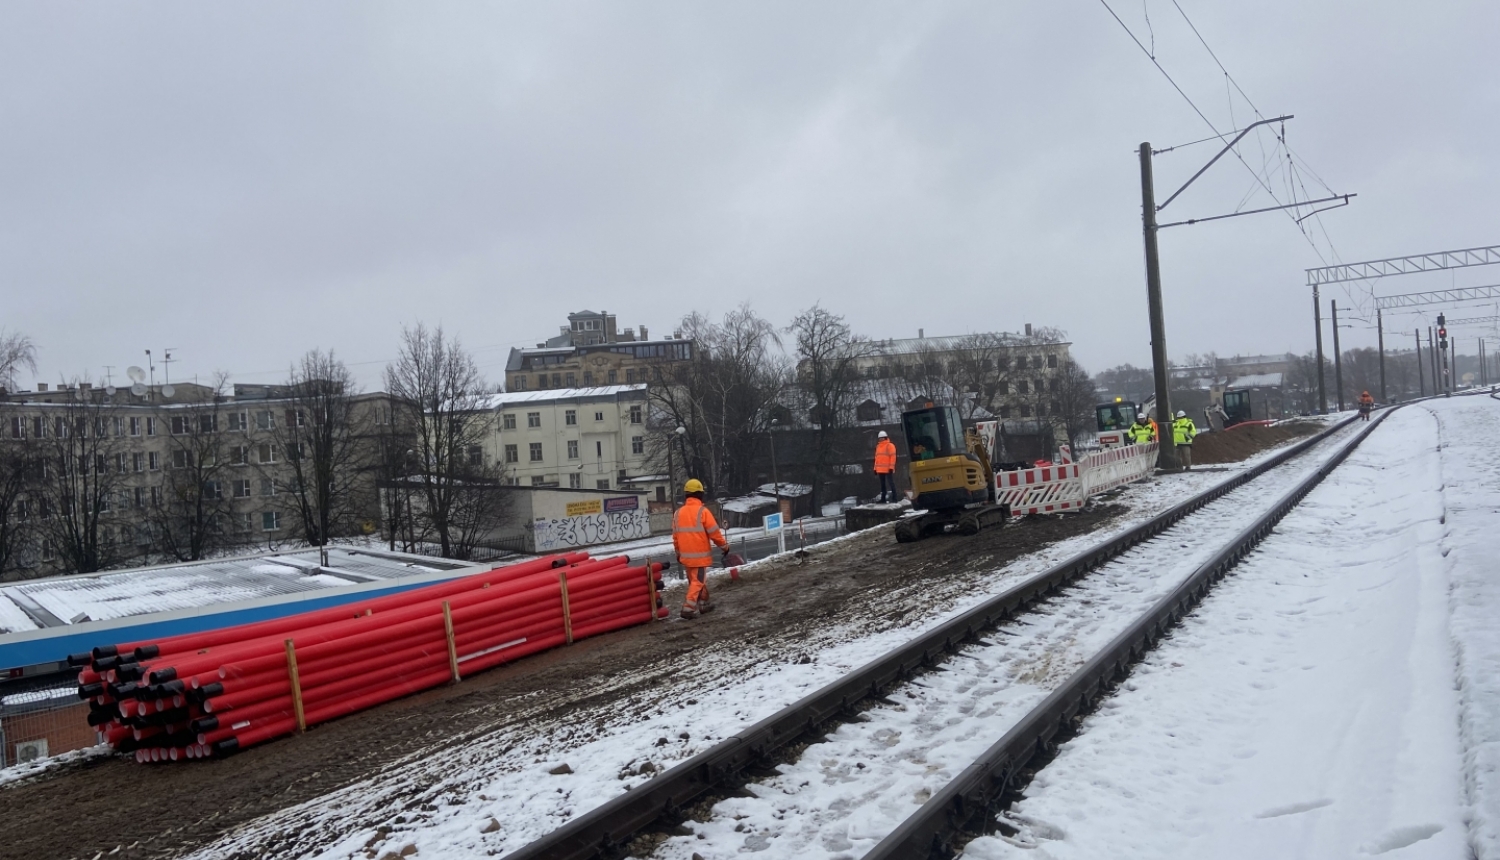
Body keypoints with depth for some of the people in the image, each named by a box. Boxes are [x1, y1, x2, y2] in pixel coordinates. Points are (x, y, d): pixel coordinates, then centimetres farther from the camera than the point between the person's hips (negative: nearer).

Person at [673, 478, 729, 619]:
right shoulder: (703, 511, -14)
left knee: (695, 580, 19)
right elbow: (714, 533, -11)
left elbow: (675, 535, 11)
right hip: (700, 555, -6)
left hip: (685, 555, 6)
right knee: (698, 581, -2)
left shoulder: (678, 513, 5)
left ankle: (703, 604, 29)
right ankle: (688, 608, -10)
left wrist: (678, 553, 22)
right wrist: (724, 546, 3)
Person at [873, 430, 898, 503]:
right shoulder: (878, 446, 18)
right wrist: (875, 468, 14)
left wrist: (891, 467, -16)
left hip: (888, 469, -7)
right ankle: (883, 498, 14)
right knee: (882, 484, 10)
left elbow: (893, 457, -10)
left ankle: (894, 498, -3)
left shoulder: (890, 445, -4)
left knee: (891, 483, -5)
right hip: (880, 470, 7)